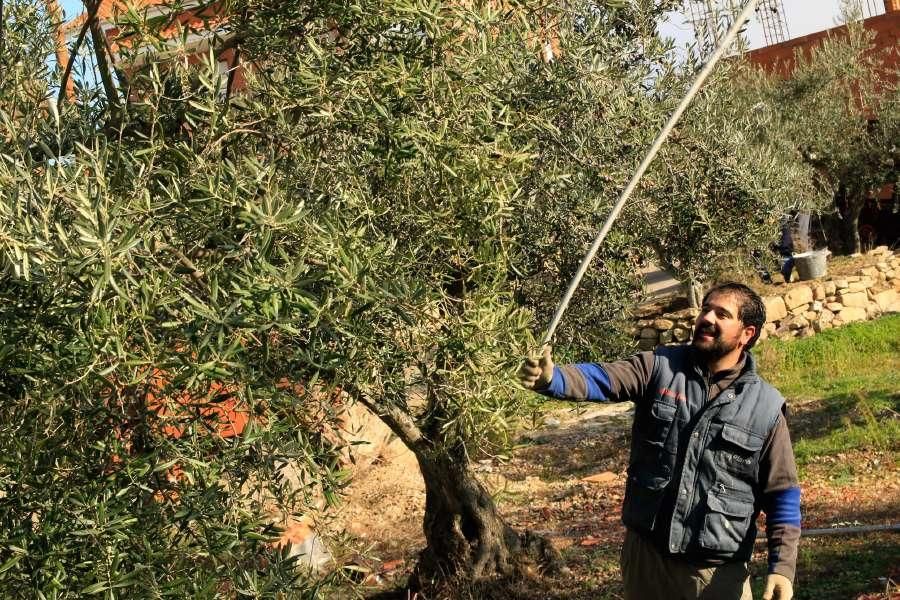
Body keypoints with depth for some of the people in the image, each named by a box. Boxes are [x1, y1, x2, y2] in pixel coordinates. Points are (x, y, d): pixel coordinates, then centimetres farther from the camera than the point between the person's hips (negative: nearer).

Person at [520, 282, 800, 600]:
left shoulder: (766, 407, -3)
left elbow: (783, 494, 0)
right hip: (645, 554, 2)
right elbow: (601, 378, -17)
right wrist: (551, 378, -37)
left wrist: (783, 567, -8)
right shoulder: (659, 367, -2)